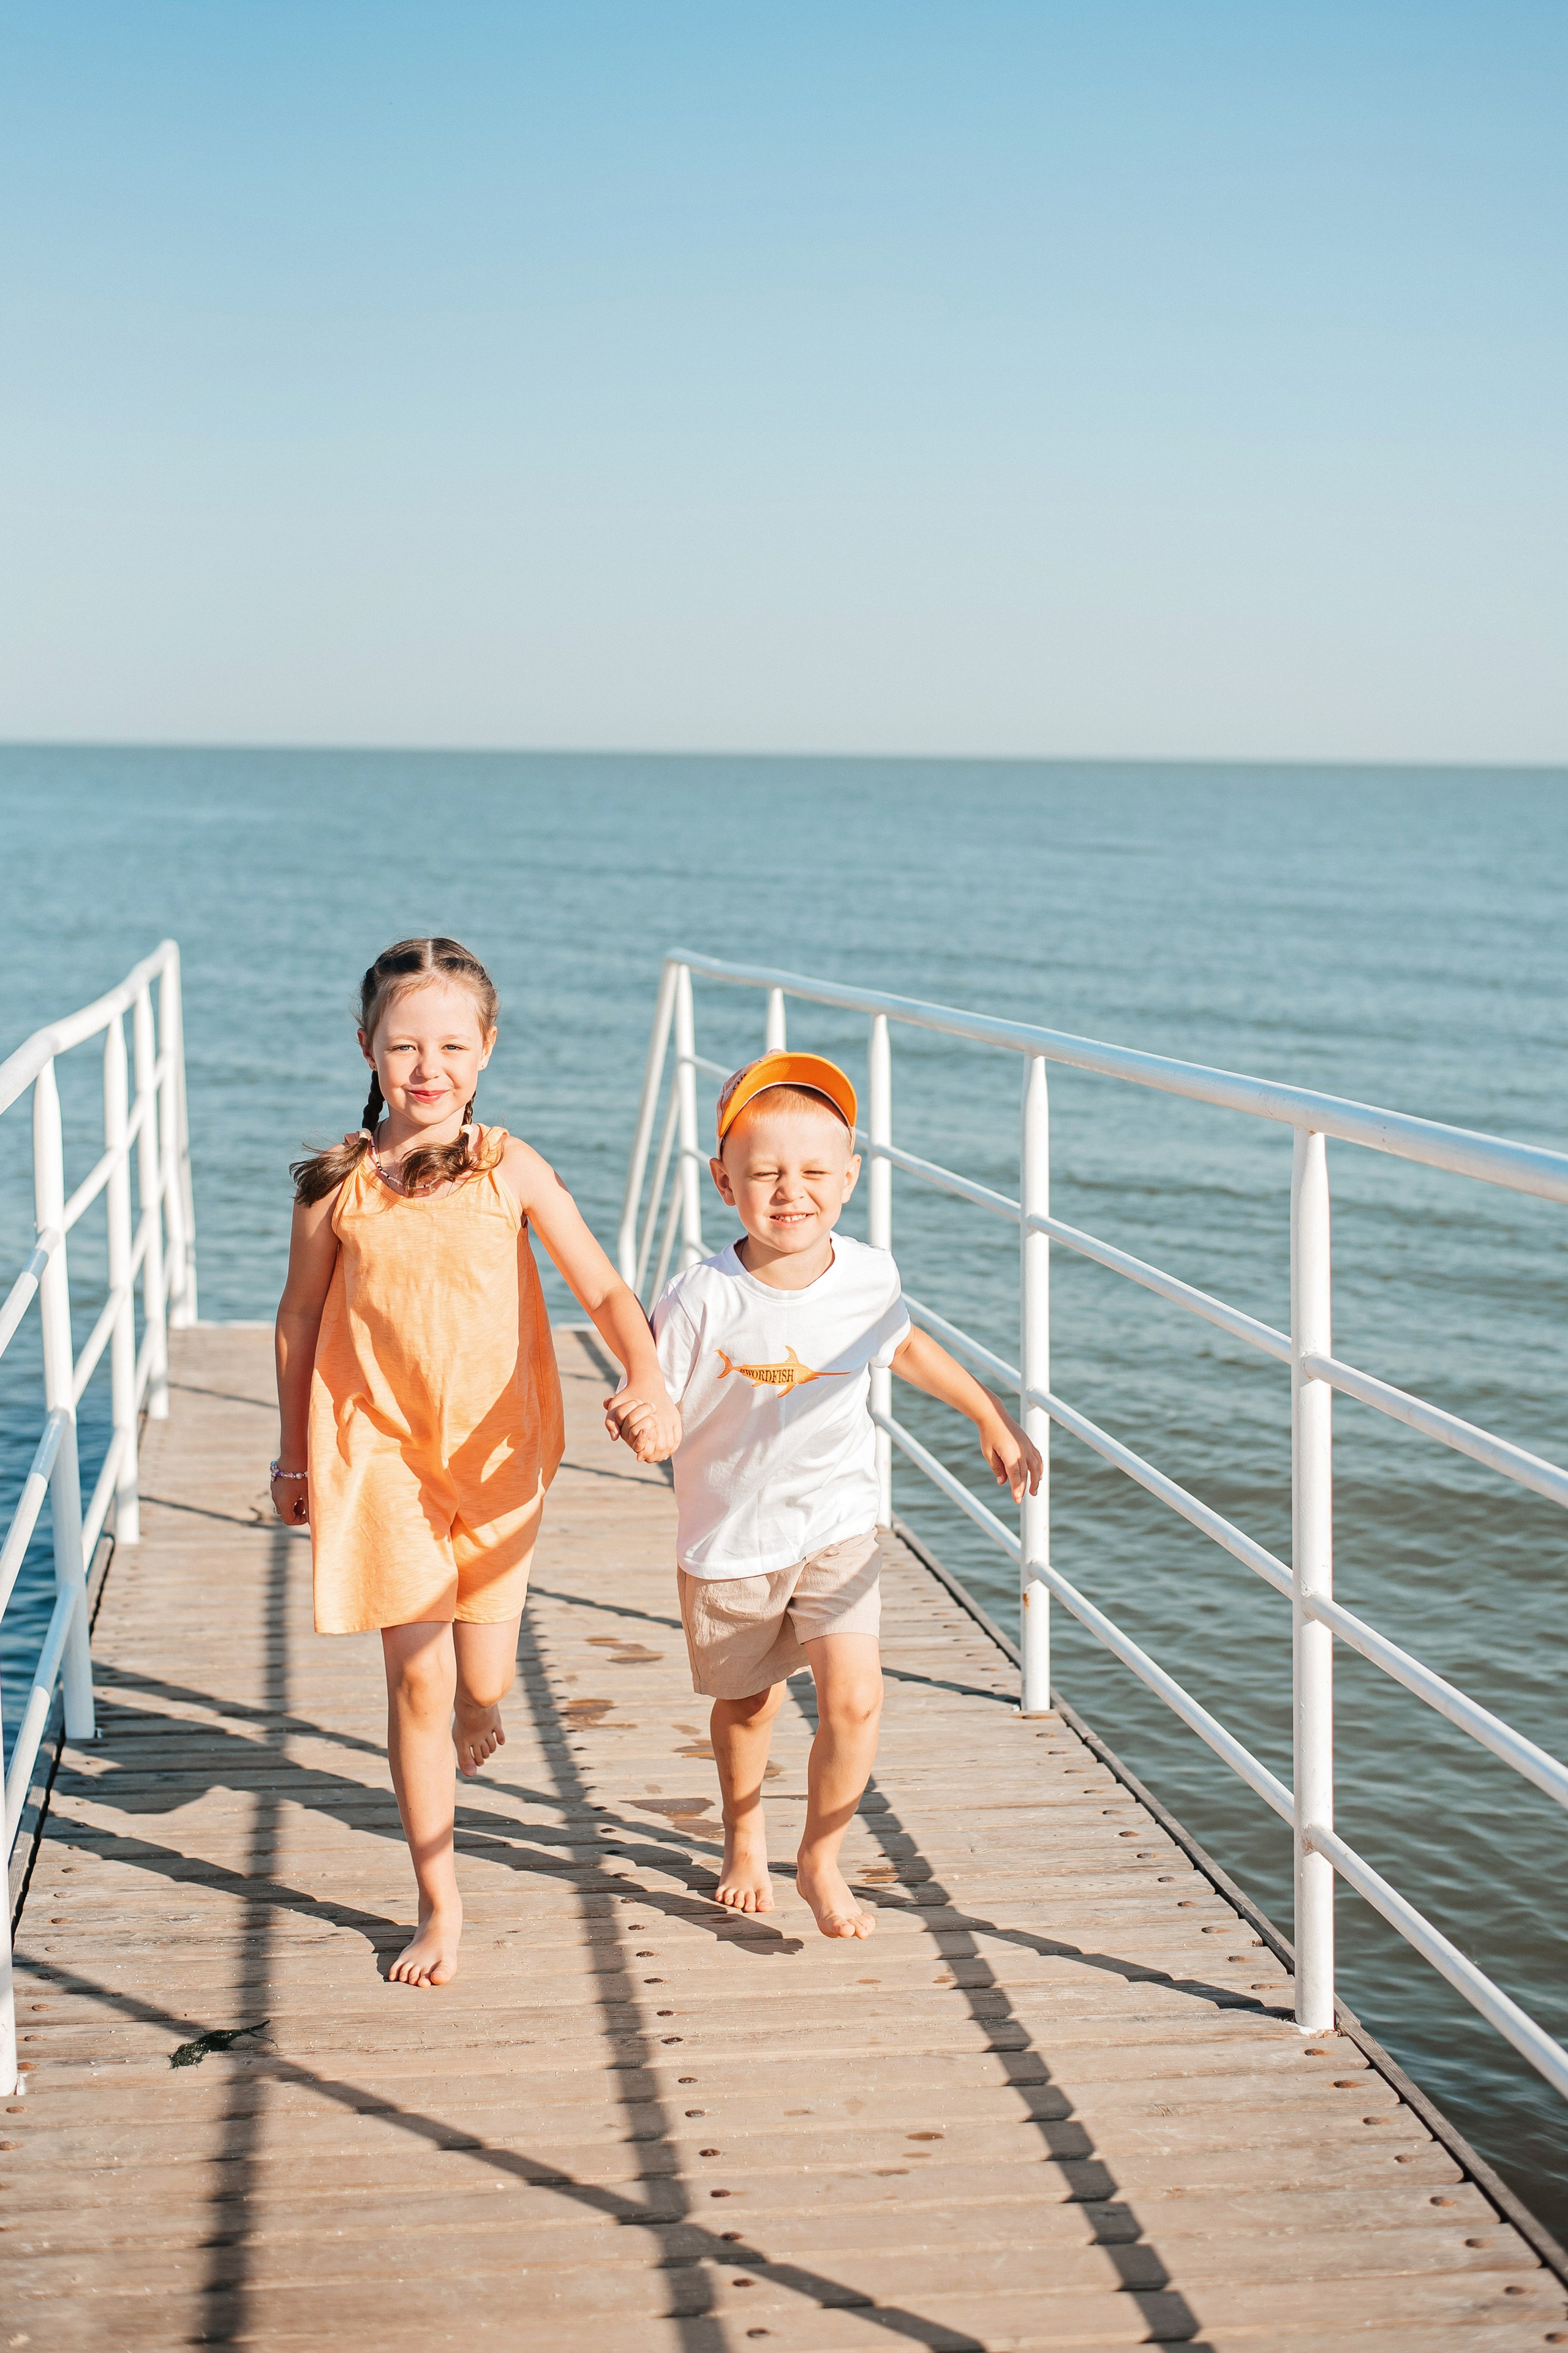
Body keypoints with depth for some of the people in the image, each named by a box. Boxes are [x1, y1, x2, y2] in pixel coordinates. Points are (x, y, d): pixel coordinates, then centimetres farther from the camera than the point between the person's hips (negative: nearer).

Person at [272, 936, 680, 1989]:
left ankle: (477, 1702, 50)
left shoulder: (511, 1170, -7)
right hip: (380, 1451, 0)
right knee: (417, 1681, -1)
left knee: (483, 1683, 9)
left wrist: (649, 1379, -31)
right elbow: (300, 1319, 6)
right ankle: (440, 1906, 15)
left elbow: (604, 1288, -13)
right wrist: (295, 1455, 12)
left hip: (499, 1451, 1)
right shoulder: (337, 1184, -6)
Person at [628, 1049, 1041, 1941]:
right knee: (748, 1704, 18)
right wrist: (639, 1420, -40)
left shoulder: (870, 1277, -10)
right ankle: (745, 1840, 48)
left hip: (837, 1528, 1)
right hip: (730, 1539, -1)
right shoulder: (701, 1299, -22)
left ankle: (822, 1860, 12)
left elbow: (905, 1345, 12)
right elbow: (657, 1398, -15)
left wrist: (994, 1419, 20)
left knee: (855, 1700, -13)